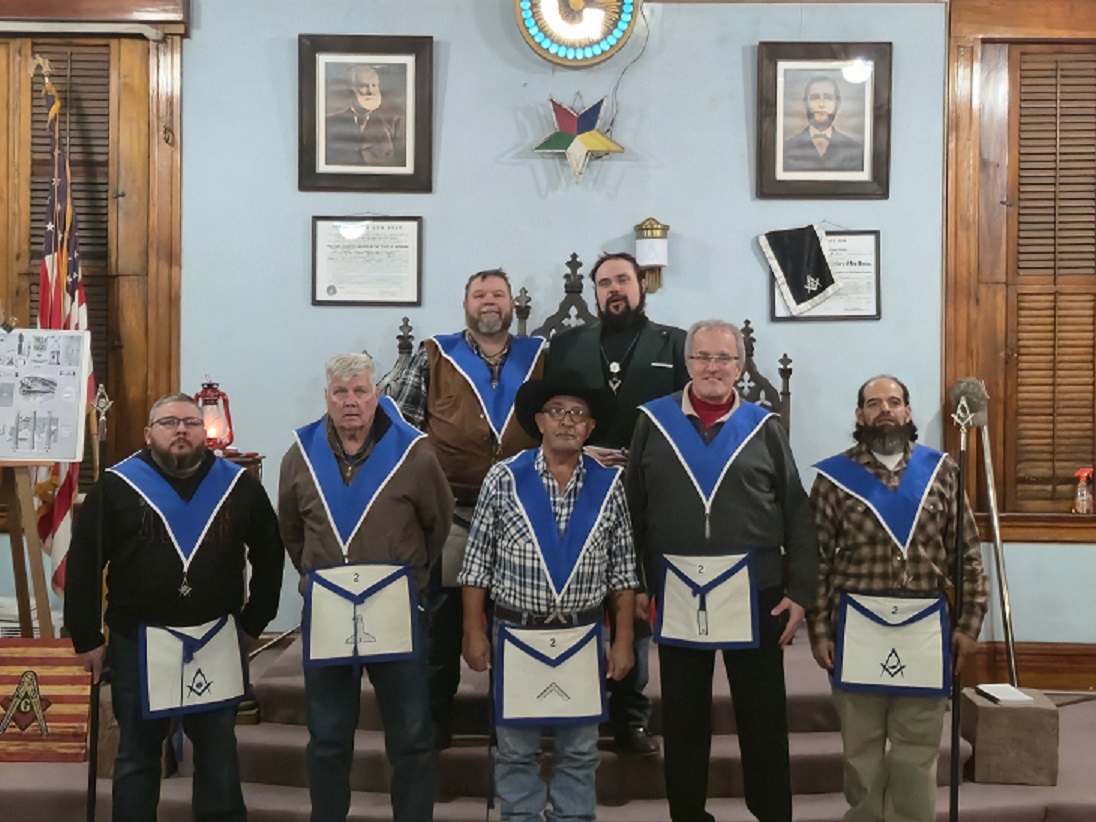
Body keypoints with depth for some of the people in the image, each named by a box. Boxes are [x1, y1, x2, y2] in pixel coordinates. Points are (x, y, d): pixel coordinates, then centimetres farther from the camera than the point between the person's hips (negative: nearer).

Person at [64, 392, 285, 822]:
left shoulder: (238, 485, 1)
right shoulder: (117, 487, -4)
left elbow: (269, 554, 9)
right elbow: (83, 565, -3)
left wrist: (254, 620, 5)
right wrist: (87, 638, -6)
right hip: (138, 642, -1)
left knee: (219, 752, 13)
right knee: (137, 754, 12)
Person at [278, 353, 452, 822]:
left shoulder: (413, 452, -6)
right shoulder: (301, 455, 3)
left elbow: (438, 525, 7)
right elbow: (291, 530, 18)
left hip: (395, 610, -2)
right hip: (324, 611, 2)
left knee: (410, 739, 7)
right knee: (327, 740, 13)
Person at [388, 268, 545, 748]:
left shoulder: (539, 357, 8)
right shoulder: (433, 356, 3)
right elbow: (398, 419, 0)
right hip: (451, 509, -1)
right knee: (443, 609, 6)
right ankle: (435, 713, 19)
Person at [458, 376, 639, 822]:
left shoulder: (609, 485, 0)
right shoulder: (504, 478, -5)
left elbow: (622, 569, 4)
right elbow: (478, 564, -2)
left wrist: (623, 640, 2)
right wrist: (474, 633, -4)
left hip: (582, 638, 2)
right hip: (517, 634, -1)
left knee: (580, 751, 11)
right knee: (516, 749, 10)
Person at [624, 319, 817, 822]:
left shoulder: (763, 426, 2)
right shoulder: (654, 421, 3)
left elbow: (797, 514, 1)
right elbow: (632, 509, 3)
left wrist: (800, 589, -4)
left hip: (754, 591, 0)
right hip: (676, 592, 1)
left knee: (764, 718, 9)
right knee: (682, 719, 13)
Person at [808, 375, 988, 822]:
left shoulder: (941, 470, 5)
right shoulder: (834, 477, 0)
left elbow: (967, 553, 6)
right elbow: (817, 559, 1)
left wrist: (969, 621, 1)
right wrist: (819, 629, -3)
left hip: (926, 624, 1)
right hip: (858, 624, -1)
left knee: (918, 747, 7)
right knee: (862, 743, 9)